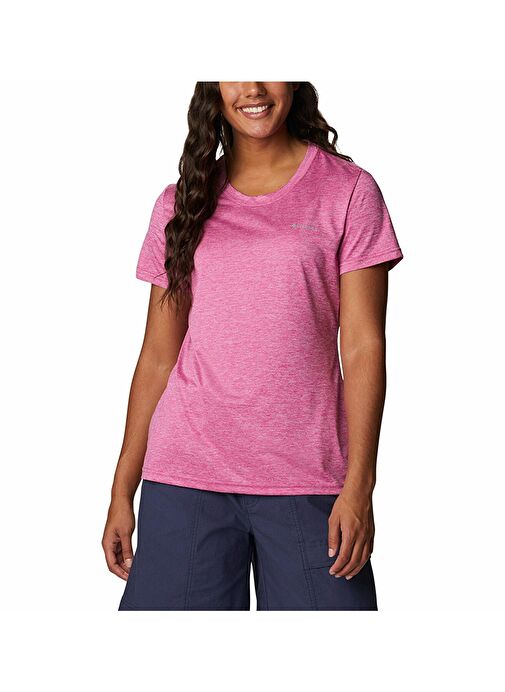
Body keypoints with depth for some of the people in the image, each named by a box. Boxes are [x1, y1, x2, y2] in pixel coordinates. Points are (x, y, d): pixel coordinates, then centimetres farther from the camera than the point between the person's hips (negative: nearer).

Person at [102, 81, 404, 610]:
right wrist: (122, 492, 8)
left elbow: (363, 347, -2)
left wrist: (358, 486, -10)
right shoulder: (182, 204, 10)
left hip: (306, 480, -2)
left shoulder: (348, 191, 3)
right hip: (185, 473, 2)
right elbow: (158, 355, 12)